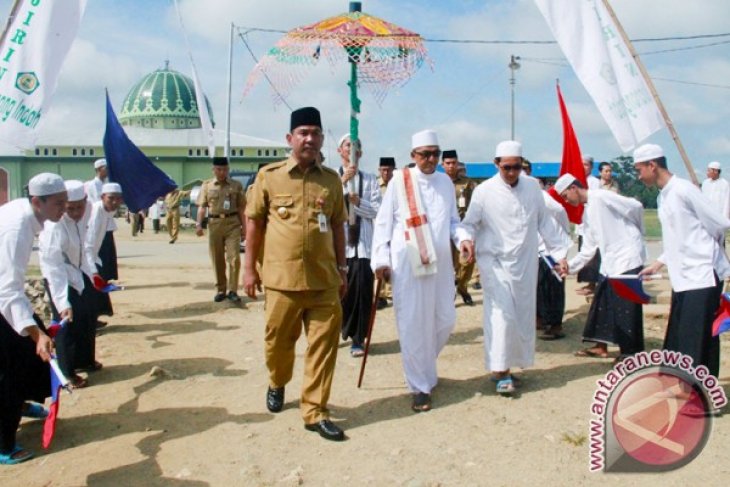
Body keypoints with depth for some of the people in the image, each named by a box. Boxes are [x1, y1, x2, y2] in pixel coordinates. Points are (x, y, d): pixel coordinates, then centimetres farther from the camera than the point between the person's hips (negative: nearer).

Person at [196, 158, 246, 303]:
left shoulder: (236, 185, 7)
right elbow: (202, 206, 5)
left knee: (234, 258, -8)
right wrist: (198, 224, -7)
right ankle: (220, 290, 19)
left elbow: (241, 208, 7)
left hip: (233, 223, -1)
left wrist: (243, 227, 3)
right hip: (214, 224, 1)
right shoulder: (207, 185, 9)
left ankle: (233, 290, 0)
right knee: (217, 260, 8)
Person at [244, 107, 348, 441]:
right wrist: (250, 267, 1)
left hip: (324, 279, 2)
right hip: (281, 278, -1)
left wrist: (342, 269, 11)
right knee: (278, 341, 13)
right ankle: (277, 384, 43)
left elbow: (338, 226, 13)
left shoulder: (332, 179, 7)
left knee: (323, 346, 2)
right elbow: (254, 222, 4)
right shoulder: (268, 175, 0)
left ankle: (314, 411, 14)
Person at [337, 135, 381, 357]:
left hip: (363, 242, 1)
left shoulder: (370, 179, 10)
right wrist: (343, 180, -14)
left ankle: (357, 339, 7)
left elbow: (378, 210, 3)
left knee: (362, 290, -2)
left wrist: (358, 202, -12)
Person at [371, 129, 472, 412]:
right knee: (413, 325, -1)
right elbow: (383, 222, -1)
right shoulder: (399, 181, -3)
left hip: (440, 262, 5)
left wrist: (463, 238, -5)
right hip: (407, 264, -4)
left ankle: (422, 366, 35)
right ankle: (420, 386, 12)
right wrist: (381, 259, -8)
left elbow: (453, 220, 16)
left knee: (445, 320, 8)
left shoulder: (445, 182, 10)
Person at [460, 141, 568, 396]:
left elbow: (545, 222, 10)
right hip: (495, 262, -4)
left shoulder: (532, 187, 4)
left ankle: (506, 366, 22)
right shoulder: (484, 191, -7)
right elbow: (470, 224, -3)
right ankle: (501, 371, -1)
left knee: (523, 317, 8)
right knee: (502, 314, -11)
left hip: (525, 263, 4)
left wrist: (559, 253, 9)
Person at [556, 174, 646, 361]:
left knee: (626, 307, -4)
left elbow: (636, 207, -13)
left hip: (628, 258, -9)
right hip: (609, 261, 9)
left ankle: (631, 352, 6)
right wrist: (570, 266, 5)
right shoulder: (587, 213, 13)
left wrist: (637, 234, 1)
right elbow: (589, 248, 13)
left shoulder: (601, 197, -13)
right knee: (602, 303, 12)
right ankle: (601, 346, 23)